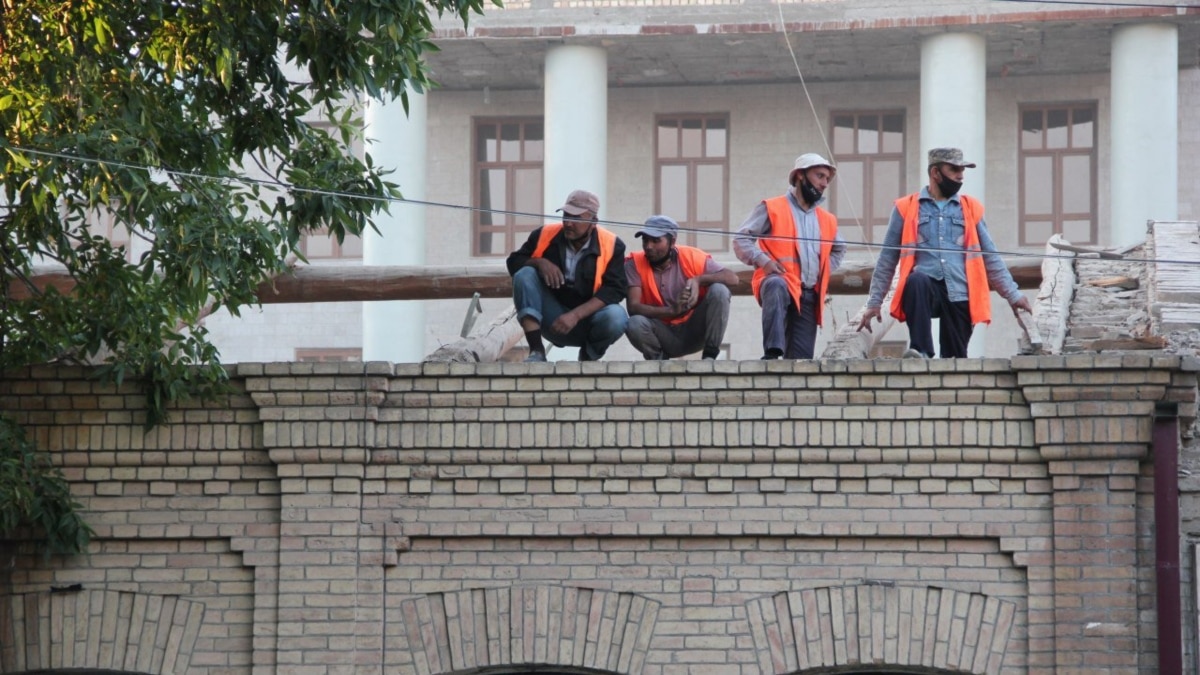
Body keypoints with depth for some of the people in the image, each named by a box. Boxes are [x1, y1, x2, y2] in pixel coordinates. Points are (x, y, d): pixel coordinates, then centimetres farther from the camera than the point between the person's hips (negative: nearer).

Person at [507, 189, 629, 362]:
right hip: (553, 320, 2)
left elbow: (614, 290, -17)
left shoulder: (611, 245, -10)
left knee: (616, 317, -34)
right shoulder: (545, 235, -4)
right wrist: (539, 262, -20)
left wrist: (575, 315, -29)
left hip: (587, 320, -1)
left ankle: (588, 357, 0)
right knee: (525, 274, -21)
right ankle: (536, 351, -26)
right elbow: (514, 261, 4)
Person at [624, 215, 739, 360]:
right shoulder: (634, 263, -11)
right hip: (663, 335, 0)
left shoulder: (692, 257, -9)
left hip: (694, 332, 0)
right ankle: (658, 359, 1)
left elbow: (732, 278, -14)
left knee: (719, 290, -22)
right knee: (635, 324, -33)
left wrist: (699, 280, -30)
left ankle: (709, 356, -11)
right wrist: (672, 310, -35)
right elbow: (633, 307, -22)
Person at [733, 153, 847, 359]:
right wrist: (763, 261, -16)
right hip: (779, 283, -6)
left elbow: (839, 249, 40)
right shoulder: (772, 209, 4)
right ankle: (772, 354, -53)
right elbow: (741, 240, 0)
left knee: (801, 361, -8)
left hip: (809, 295, 7)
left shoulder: (827, 220, 22)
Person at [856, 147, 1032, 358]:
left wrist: (1012, 294, 12)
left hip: (960, 295, 3)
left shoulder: (970, 208, 16)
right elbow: (887, 259, 12)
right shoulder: (906, 208, 10)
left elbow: (990, 257, 19)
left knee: (956, 360, -5)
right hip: (925, 288, -3)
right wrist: (874, 302, 8)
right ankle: (921, 352, -37)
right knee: (916, 281, -35)